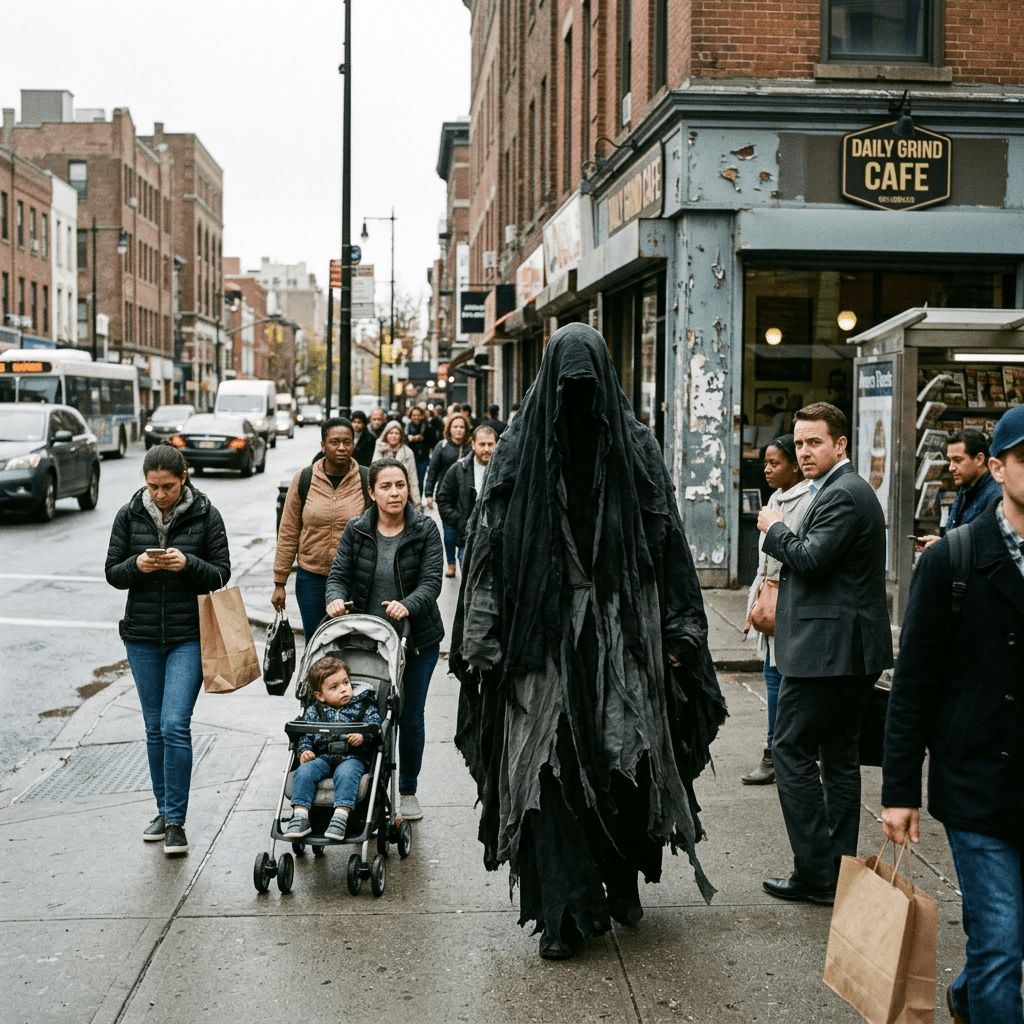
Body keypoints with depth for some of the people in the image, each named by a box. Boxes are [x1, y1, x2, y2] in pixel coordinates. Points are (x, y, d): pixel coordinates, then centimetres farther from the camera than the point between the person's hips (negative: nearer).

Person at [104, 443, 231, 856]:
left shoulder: (205, 515, -4)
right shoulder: (130, 515, 2)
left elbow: (221, 573, -2)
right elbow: (112, 573, 6)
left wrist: (188, 563, -20)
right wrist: (135, 565, -15)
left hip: (189, 636, -3)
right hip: (142, 637, 3)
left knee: (175, 725, -11)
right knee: (154, 728, 11)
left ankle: (176, 821, -3)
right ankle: (164, 810, 25)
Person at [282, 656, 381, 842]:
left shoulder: (364, 707, 8)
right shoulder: (313, 711, 14)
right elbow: (305, 736, 12)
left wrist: (363, 736, -23)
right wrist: (305, 750, -9)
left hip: (353, 757, -2)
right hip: (322, 757, 3)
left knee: (346, 773, -35)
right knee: (304, 771, -26)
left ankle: (341, 816, -43)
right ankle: (300, 816, -31)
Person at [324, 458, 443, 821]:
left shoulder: (425, 530, -4)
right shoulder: (356, 531, 1)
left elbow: (431, 580, -12)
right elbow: (339, 574, -1)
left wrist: (408, 605, -32)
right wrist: (336, 598, -24)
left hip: (417, 640, -1)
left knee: (410, 718, 8)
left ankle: (408, 791, 26)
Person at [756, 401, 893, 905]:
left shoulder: (842, 494, -15)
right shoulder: (851, 490, 18)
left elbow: (811, 559, -22)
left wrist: (775, 529, -7)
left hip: (827, 648, -11)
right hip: (855, 652, 11)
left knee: (792, 750, -4)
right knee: (839, 755, 13)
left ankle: (815, 872, -1)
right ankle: (840, 869, 18)